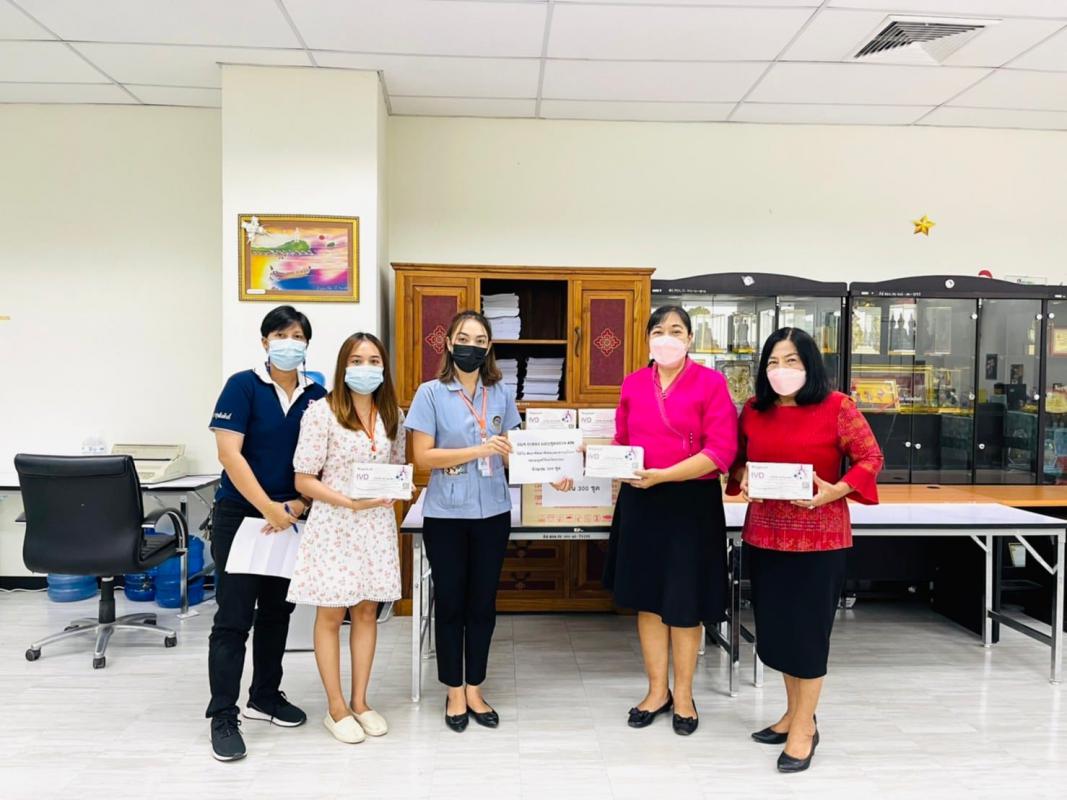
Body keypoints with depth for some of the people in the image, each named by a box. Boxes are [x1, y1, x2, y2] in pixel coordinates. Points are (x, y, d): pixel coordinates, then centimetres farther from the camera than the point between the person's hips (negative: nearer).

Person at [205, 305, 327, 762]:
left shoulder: (317, 395, 4)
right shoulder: (243, 386, -8)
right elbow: (229, 454, -15)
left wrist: (297, 506, -9)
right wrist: (269, 509, -18)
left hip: (291, 519, 5)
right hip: (240, 516, -5)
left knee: (277, 610, 15)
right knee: (233, 617, -1)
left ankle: (265, 697, 31)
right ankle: (223, 716, 11)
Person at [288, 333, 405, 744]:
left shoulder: (393, 415, 5)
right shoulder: (322, 412, -10)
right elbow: (304, 481, -10)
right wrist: (351, 502, -21)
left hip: (377, 525, 4)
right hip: (333, 524, -4)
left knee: (367, 611, 12)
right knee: (331, 615, 7)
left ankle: (360, 701, 28)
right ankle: (336, 707, 22)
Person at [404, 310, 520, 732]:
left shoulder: (501, 394, 6)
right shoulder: (431, 393, -5)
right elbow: (423, 456, -11)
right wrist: (478, 450, -19)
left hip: (493, 512, 3)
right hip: (446, 515, -3)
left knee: (483, 602, 11)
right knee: (450, 603, 8)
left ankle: (474, 689, 27)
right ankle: (455, 693, 25)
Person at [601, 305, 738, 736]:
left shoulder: (710, 382, -7)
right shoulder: (633, 384, 6)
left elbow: (721, 450, -14)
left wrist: (662, 475, -21)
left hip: (692, 503, -3)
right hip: (640, 502, 4)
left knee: (684, 602, 8)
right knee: (647, 597, 11)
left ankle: (683, 695, 28)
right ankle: (657, 690, 29)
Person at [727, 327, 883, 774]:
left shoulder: (837, 407, -8)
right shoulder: (753, 410, 4)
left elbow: (870, 458, -5)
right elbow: (739, 459, 15)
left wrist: (835, 491, -20)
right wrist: (742, 480, -6)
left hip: (819, 535, -4)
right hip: (764, 533, 5)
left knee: (807, 628, 3)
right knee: (775, 626, 13)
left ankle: (804, 726, 19)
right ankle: (794, 712, 33)